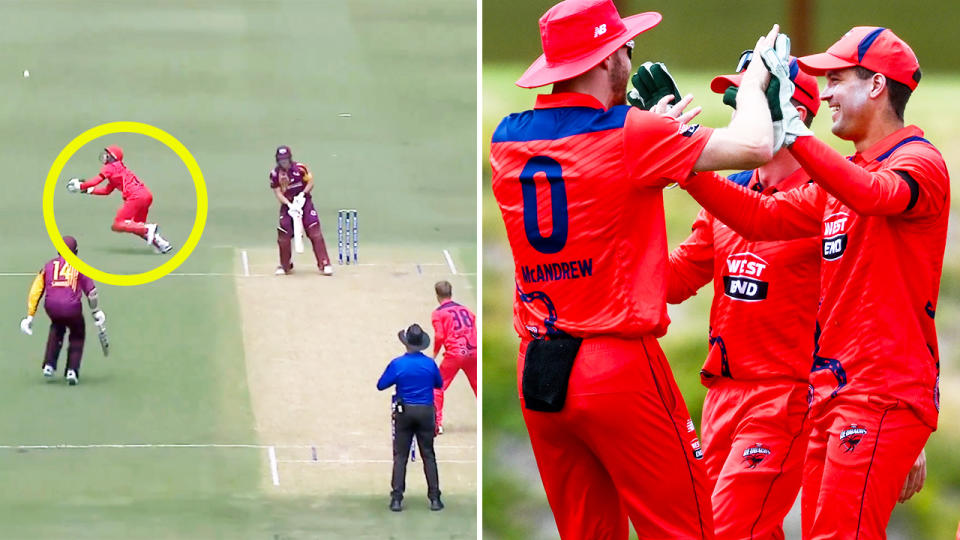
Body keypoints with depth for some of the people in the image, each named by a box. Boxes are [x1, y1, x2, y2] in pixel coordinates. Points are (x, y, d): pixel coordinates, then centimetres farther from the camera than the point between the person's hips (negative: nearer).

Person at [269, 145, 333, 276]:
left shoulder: (299, 168, -12)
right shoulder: (275, 173, -8)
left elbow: (310, 183, -4)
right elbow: (278, 193, -8)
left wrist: (302, 195, -19)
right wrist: (290, 205, -22)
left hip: (304, 202, -2)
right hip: (287, 204, 2)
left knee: (315, 231, -12)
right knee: (283, 235, -4)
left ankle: (324, 264, -12)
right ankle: (285, 266, 15)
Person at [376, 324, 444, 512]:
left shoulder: (397, 364, -11)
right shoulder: (430, 363, -6)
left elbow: (381, 385, -3)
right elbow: (439, 384, 10)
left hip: (404, 412, -1)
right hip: (426, 411, 1)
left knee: (400, 456, 4)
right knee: (428, 456, 6)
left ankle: (397, 499, -1)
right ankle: (434, 498, 4)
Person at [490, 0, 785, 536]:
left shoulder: (508, 138, 7)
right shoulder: (631, 135, -10)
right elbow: (754, 146, -8)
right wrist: (754, 81, 11)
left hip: (538, 368, 6)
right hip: (620, 366, -6)